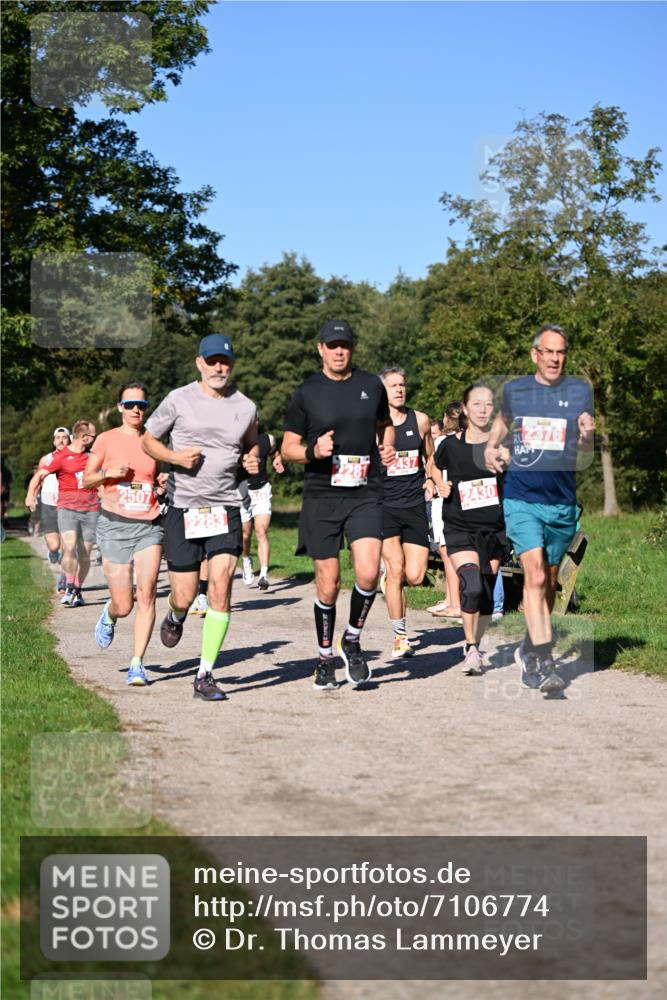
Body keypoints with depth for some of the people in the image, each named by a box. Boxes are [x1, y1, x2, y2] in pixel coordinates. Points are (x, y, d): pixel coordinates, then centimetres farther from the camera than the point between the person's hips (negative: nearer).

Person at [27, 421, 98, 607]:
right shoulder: (61, 456, -3)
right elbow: (39, 475, -8)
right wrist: (31, 495, -22)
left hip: (90, 509, 4)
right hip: (67, 508, -4)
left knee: (85, 554, 4)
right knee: (69, 547, -22)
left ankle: (77, 591, 19)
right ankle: (70, 588, -9)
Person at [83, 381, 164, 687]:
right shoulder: (107, 439, 2)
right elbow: (86, 480, 7)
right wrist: (107, 473, -12)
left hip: (149, 526, 2)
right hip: (114, 525, -2)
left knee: (146, 592, -15)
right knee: (124, 606, -1)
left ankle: (137, 663, -7)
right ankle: (109, 615, 37)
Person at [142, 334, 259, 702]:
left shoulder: (245, 407, 6)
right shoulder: (179, 400, -1)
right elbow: (148, 439, 8)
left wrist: (253, 460, 1)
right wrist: (176, 457, -11)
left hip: (226, 509, 1)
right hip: (183, 508, -1)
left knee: (221, 586, -13)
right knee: (184, 597, 0)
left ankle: (205, 675, -4)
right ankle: (175, 617, 40)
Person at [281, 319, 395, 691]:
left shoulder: (372, 385, 8)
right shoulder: (307, 392, 2)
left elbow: (385, 423, 26)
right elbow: (288, 448, 6)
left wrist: (388, 447, 5)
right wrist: (313, 451, -15)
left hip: (365, 496, 1)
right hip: (322, 497, -1)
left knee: (369, 573, -17)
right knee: (328, 587, 2)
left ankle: (352, 642, 9)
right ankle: (325, 660, 22)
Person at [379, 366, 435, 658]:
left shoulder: (420, 420, 7)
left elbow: (429, 456, 21)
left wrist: (430, 479, 5)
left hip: (415, 504, 3)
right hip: (384, 504, -3)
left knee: (414, 576, -5)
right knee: (395, 570, -12)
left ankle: (393, 582, 33)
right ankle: (400, 636, 0)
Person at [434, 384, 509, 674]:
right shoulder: (450, 445, -3)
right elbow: (434, 469, 17)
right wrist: (440, 486, -1)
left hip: (494, 529, 2)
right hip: (460, 529, -2)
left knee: (486, 595, 6)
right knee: (472, 587, -20)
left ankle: (475, 647, 28)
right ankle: (470, 647, -2)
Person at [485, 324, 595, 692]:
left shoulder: (580, 391, 3)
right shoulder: (514, 389, 4)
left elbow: (586, 449, 7)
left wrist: (588, 435, -15)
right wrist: (491, 447, 9)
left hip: (562, 502, 2)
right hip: (521, 499, -2)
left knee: (549, 582, 13)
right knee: (535, 575, -17)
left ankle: (530, 648, 33)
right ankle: (545, 663, -21)